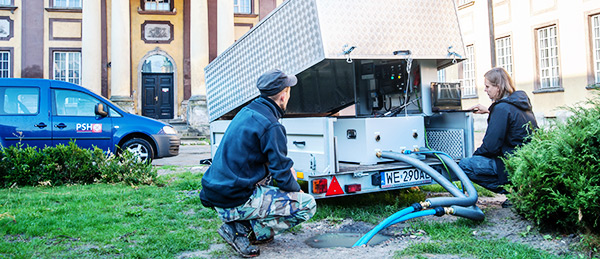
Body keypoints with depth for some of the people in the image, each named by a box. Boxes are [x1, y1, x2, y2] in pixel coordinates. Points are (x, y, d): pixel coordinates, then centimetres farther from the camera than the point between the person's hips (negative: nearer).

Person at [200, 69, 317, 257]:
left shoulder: (246, 112, 9)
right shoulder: (271, 126, -17)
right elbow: (282, 177, -13)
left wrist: (287, 168, 14)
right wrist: (296, 189, 8)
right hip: (235, 203, -9)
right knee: (308, 205, -5)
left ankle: (242, 222, 16)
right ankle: (242, 232, -4)